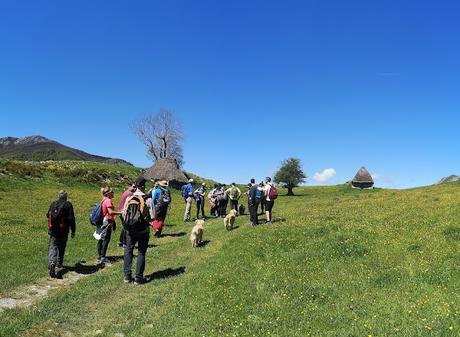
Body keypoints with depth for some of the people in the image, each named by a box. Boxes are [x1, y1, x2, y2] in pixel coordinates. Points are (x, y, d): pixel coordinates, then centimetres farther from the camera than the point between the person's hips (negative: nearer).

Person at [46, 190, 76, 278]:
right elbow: (71, 219, -12)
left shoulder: (53, 204, 4)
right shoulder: (68, 205, -9)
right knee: (61, 247, 16)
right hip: (63, 232, -2)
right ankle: (59, 263, 29)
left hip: (53, 231, 2)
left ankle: (52, 262, -22)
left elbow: (48, 215, 19)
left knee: (52, 247, 0)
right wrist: (73, 231, -6)